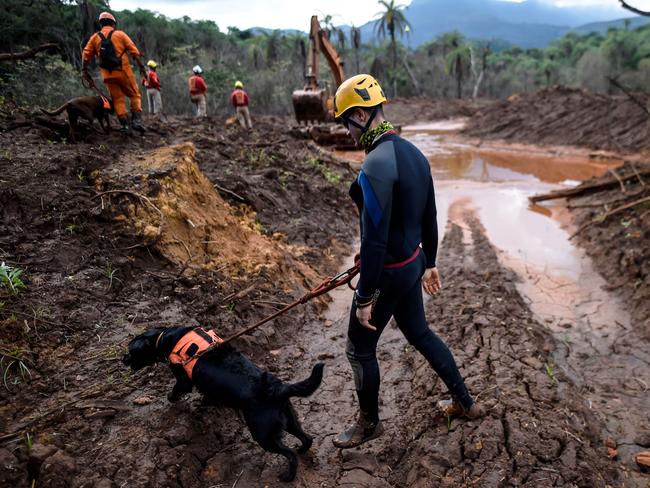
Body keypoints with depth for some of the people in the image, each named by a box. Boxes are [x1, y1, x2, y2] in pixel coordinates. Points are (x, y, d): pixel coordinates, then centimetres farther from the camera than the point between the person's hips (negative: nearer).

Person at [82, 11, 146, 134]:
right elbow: (134, 51, -4)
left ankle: (124, 124, -2)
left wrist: (84, 71, 12)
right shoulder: (120, 34, 3)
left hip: (108, 74, 3)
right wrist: (141, 66, 0)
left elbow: (86, 55, 5)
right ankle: (136, 119, -9)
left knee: (118, 99, 9)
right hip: (123, 72, -3)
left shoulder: (95, 37, 10)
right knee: (135, 95, 8)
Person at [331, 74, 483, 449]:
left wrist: (365, 298, -19)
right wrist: (429, 262, 23)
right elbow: (429, 218, 12)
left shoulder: (376, 165, -26)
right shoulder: (413, 152, 4)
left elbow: (374, 240, -26)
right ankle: (465, 402, 42)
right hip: (413, 263, 9)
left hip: (389, 272, -9)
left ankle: (370, 423, 34)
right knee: (419, 333, 27)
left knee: (360, 349, 12)